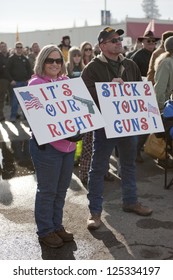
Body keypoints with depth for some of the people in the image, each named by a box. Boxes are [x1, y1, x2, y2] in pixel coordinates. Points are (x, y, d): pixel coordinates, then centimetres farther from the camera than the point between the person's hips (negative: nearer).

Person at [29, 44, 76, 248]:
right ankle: (45, 231, 21)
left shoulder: (65, 82, 10)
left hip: (68, 144, 6)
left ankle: (57, 225, 32)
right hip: (46, 145, -6)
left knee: (61, 189, 16)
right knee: (47, 190, 5)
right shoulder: (36, 83, -8)